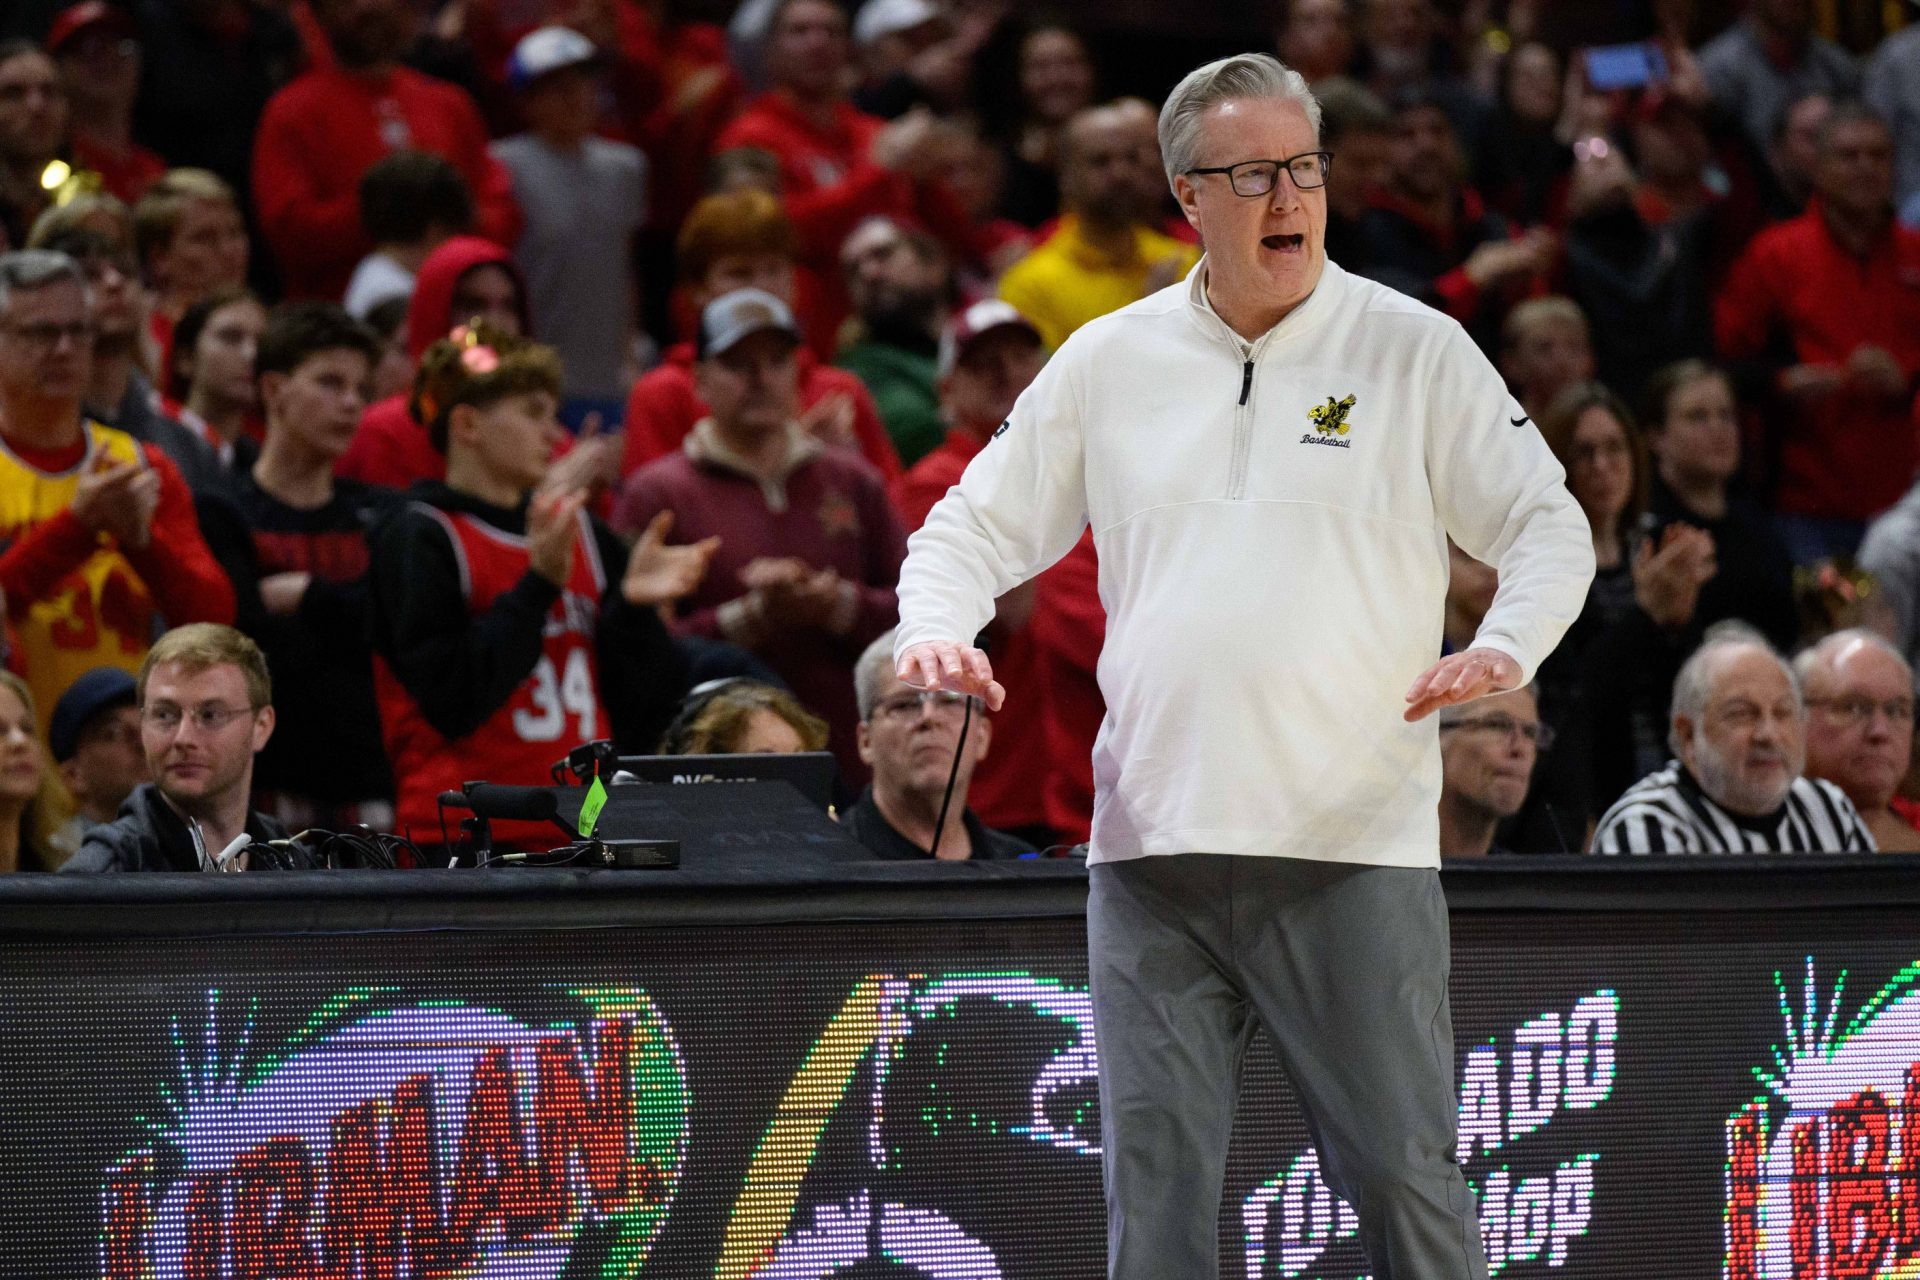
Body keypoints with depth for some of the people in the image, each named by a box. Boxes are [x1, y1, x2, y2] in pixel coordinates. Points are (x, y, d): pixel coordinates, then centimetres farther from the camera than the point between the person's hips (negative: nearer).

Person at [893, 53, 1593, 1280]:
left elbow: (1550, 524, 4)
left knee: (1403, 1171, -4)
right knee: (1155, 1171, 1)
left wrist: (1504, 647, -16)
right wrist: (938, 627, -5)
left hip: (1354, 849, -3)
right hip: (1153, 844, 3)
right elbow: (976, 524, 17)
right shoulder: (1108, 363, 12)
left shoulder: (1417, 351, 4)